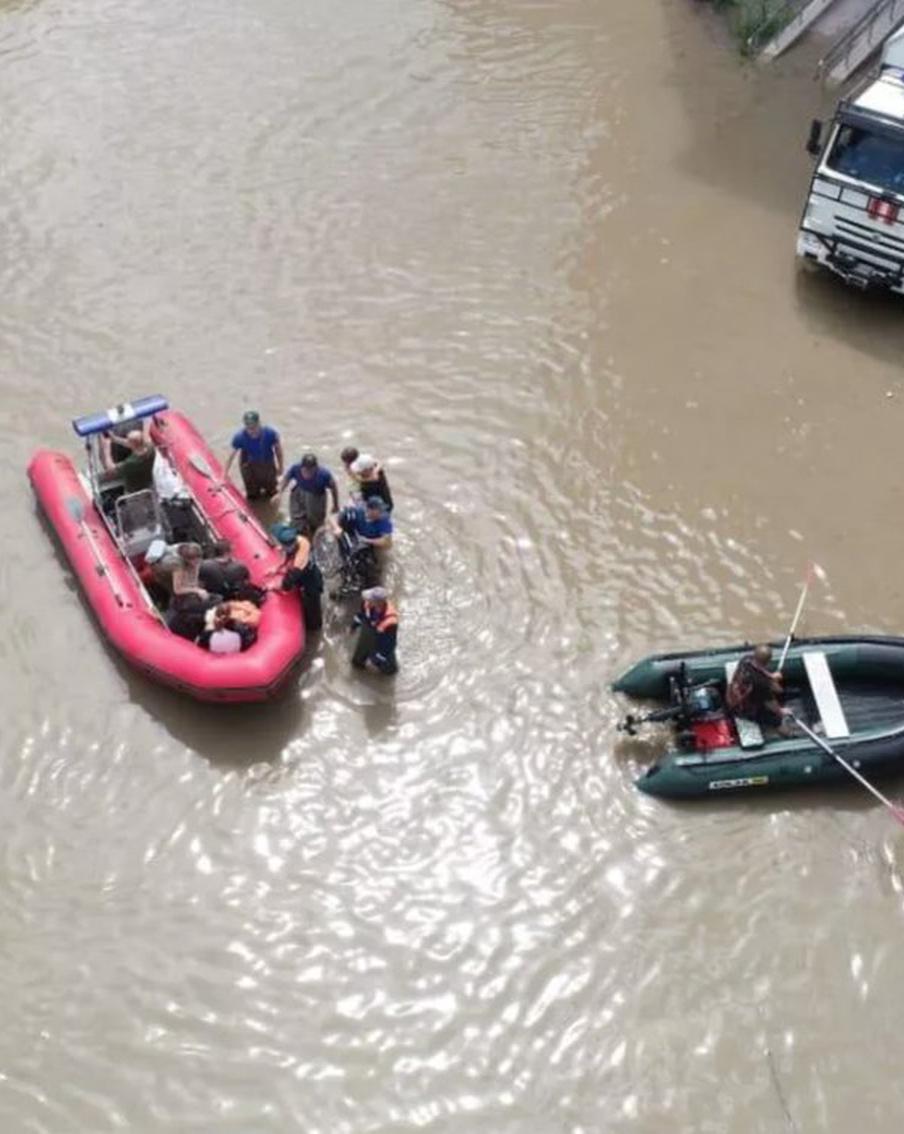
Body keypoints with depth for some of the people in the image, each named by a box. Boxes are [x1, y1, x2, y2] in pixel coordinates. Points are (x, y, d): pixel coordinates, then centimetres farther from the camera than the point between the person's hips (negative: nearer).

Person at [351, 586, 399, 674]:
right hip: (365, 640, 4)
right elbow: (362, 612, -4)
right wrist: (353, 625, 12)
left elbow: (388, 645, -31)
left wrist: (375, 660, -23)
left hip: (380, 647, -4)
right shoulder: (368, 602, -30)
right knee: (357, 663, 29)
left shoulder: (390, 622, -47)